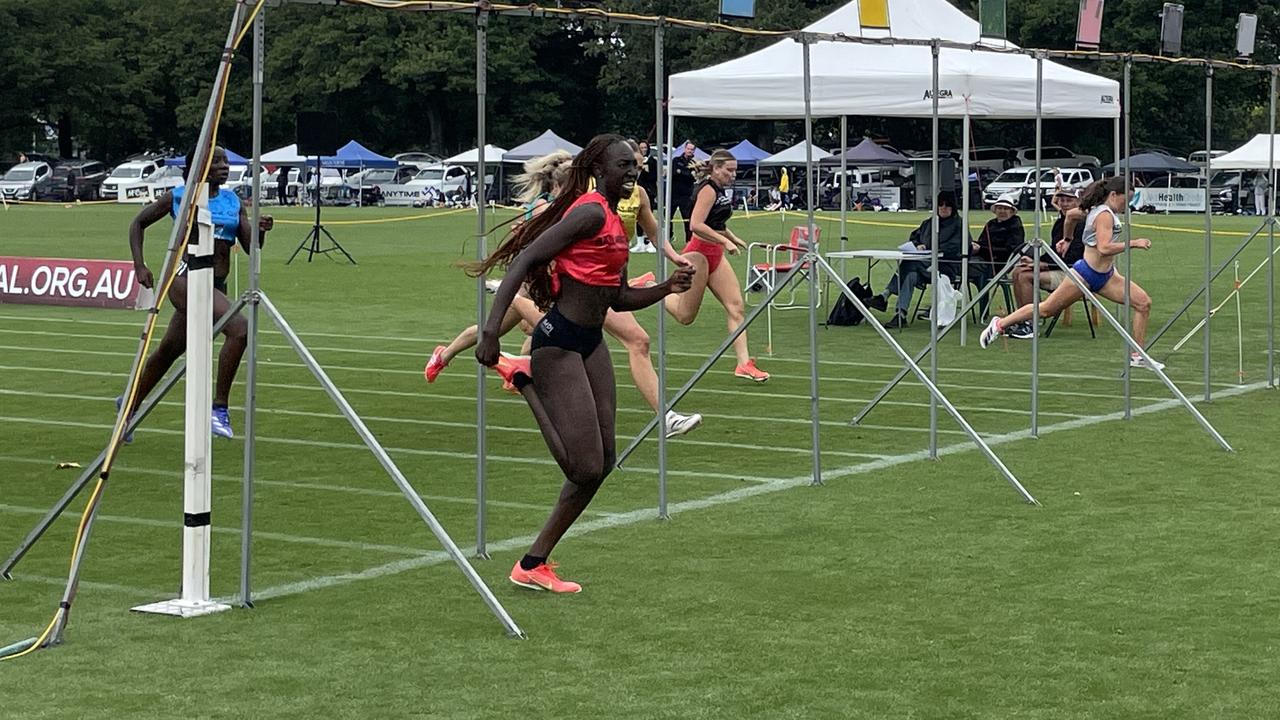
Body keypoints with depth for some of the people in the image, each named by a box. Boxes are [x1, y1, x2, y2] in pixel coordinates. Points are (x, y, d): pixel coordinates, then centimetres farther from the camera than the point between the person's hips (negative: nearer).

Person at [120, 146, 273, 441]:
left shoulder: (233, 202, 11)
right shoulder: (180, 196, 0)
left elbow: (250, 247, 7)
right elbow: (138, 223, 12)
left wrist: (260, 231, -15)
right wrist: (139, 266, 2)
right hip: (186, 277, -6)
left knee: (169, 350, 19)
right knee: (239, 329, -27)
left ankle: (131, 405, 40)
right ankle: (219, 407, -21)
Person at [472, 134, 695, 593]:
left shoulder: (615, 223, 15)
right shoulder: (591, 212, -14)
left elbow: (620, 299, 23)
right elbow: (525, 259, -22)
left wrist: (667, 288, 7)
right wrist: (492, 328, -30)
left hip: (590, 343, 10)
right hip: (559, 342, -10)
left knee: (603, 462, 8)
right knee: (586, 468, -11)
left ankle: (534, 563, 16)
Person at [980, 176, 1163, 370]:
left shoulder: (1104, 212, 10)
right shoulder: (1104, 215, -19)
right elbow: (1104, 248, -31)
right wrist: (1133, 243, -27)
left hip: (1105, 276, 10)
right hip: (1085, 274, -10)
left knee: (1143, 302, -2)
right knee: (1046, 309, -1)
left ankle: (1137, 356, 2)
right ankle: (1000, 324, 16)